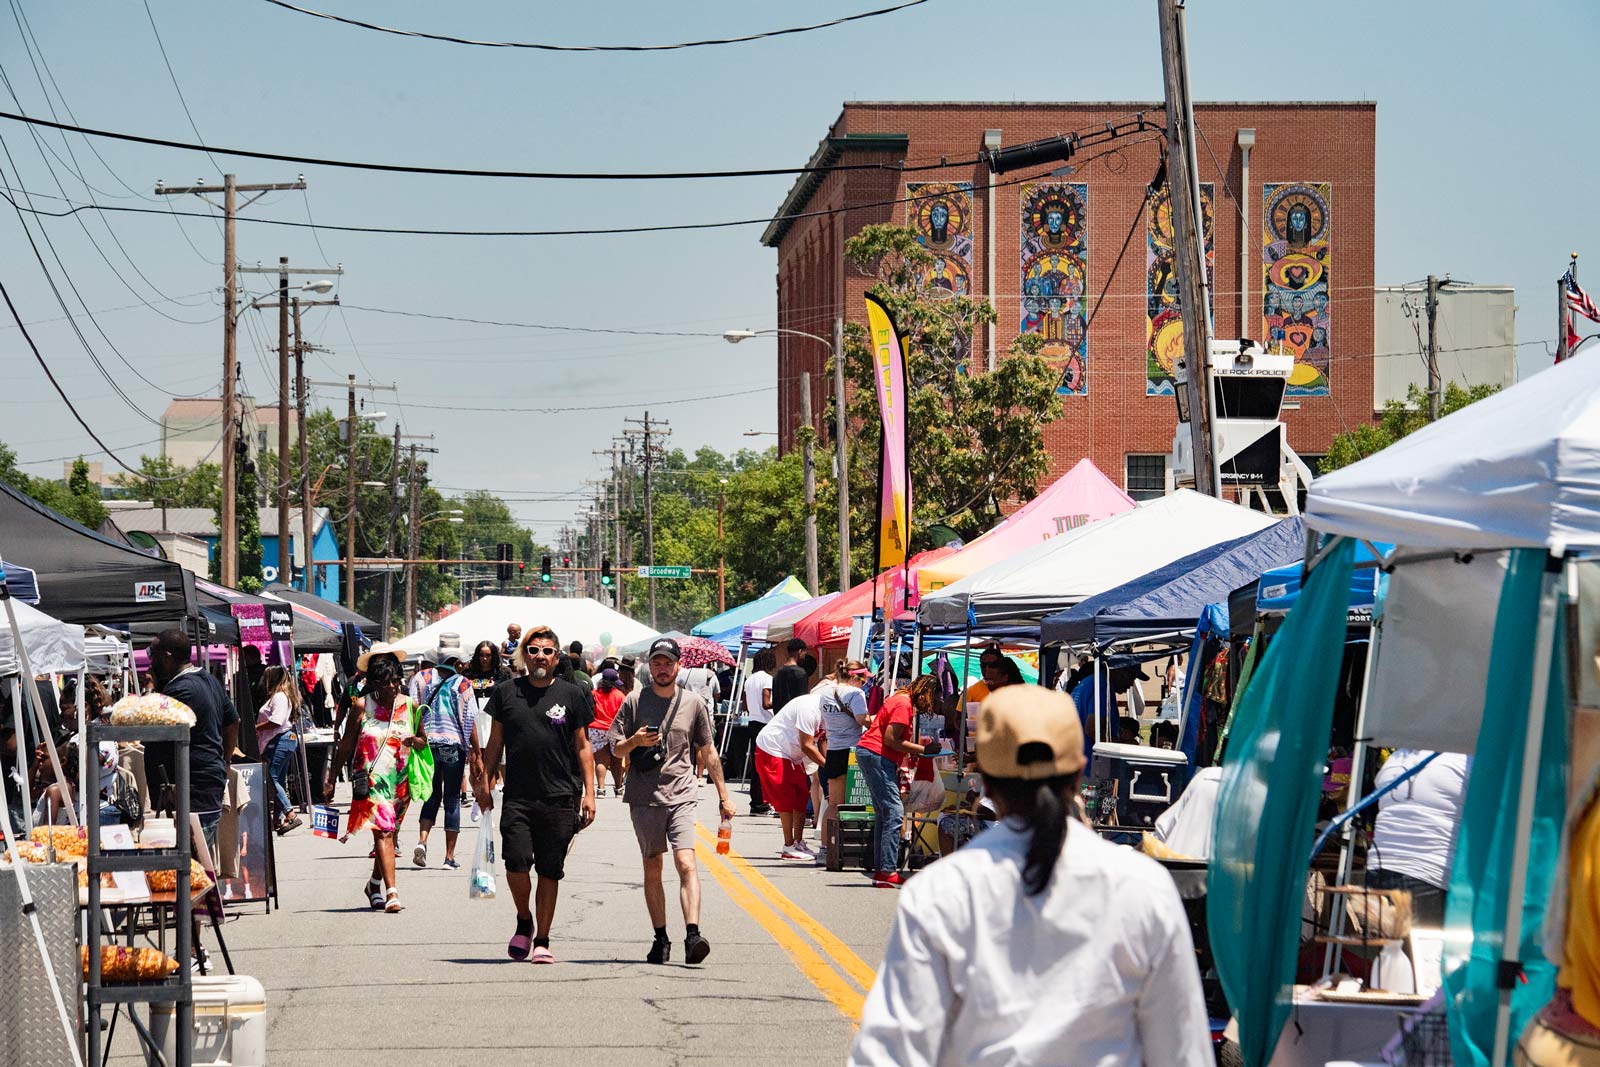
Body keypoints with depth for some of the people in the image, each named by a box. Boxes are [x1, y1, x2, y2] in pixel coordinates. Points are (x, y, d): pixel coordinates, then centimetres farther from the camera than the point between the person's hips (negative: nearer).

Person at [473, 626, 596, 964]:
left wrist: (589, 792, 2)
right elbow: (494, 743, 15)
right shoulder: (506, 693, 8)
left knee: (550, 871, 2)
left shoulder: (571, 694, 5)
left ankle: (542, 941, 12)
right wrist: (485, 783, 9)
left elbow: (582, 747, 8)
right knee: (516, 862, -11)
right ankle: (524, 921, 16)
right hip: (517, 797, 0)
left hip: (560, 797, 0)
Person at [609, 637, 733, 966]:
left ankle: (693, 936, -27)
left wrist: (723, 796, 15)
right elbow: (616, 748, 10)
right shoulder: (634, 702, 7)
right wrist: (635, 741, -13)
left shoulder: (694, 704, 9)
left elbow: (708, 752, 16)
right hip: (644, 797, 1)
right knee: (652, 869, 6)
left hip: (681, 795, -1)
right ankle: (660, 938, 14)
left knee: (686, 863, -17)